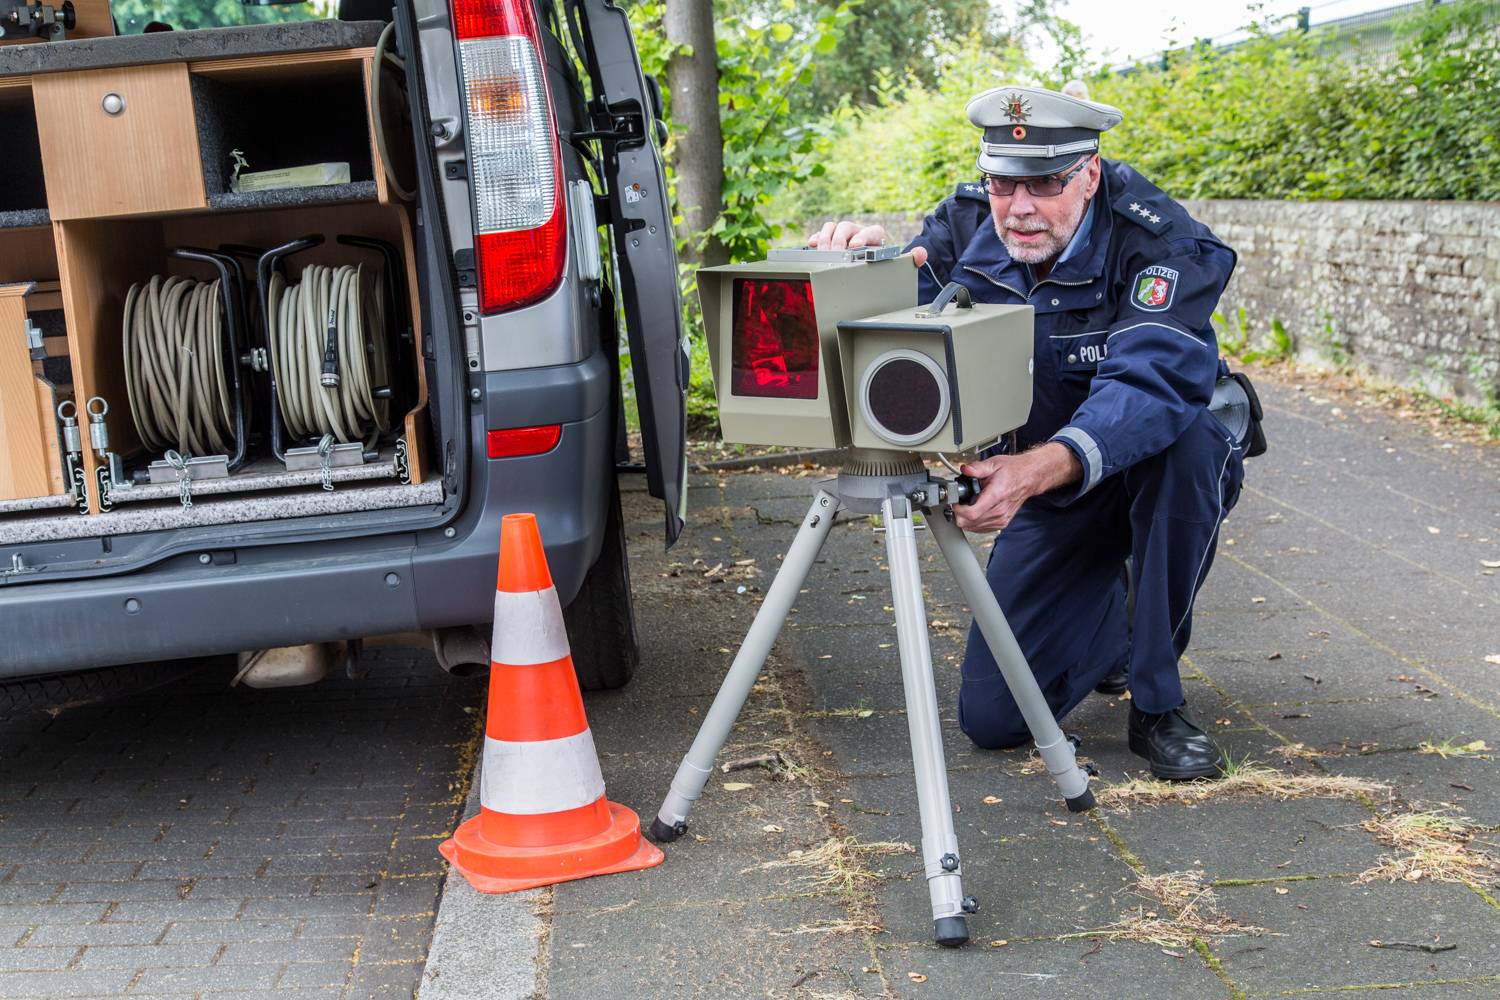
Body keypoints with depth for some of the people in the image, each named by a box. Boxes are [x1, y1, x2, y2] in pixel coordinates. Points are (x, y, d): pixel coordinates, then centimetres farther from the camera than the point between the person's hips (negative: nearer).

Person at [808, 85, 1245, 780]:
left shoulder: (1163, 244, -27)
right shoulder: (964, 227, -12)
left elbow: (1148, 384, -42)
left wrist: (1040, 467, -59)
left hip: (1159, 464, -3)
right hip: (1049, 491, 3)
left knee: (1181, 438, -41)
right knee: (991, 717, -6)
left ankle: (1158, 707, -23)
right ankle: (1111, 612, 27)